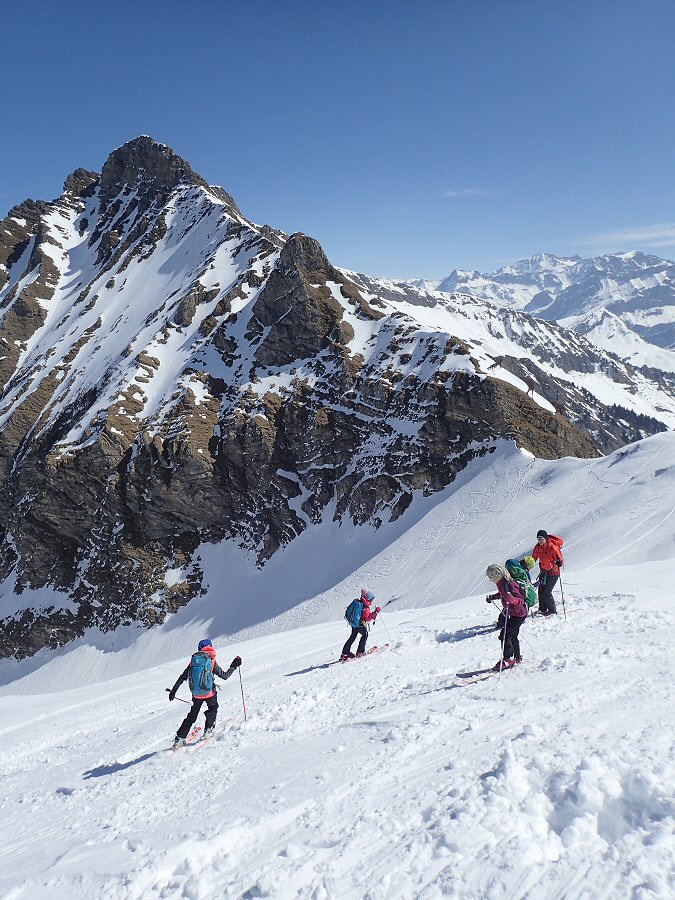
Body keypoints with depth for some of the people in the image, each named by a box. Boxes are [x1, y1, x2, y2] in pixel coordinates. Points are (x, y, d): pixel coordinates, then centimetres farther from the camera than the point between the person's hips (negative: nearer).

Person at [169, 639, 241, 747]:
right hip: (209, 693, -3)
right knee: (213, 708, 27)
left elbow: (182, 677, 4)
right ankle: (208, 729, 19)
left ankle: (179, 739, 13)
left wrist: (173, 691, 12)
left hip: (196, 694, 3)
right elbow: (225, 676, -5)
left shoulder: (193, 661, 0)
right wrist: (234, 666, 7)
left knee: (192, 716, 18)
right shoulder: (212, 662, -9)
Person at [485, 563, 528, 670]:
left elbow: (520, 600, -29)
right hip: (513, 613, 10)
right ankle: (517, 658, 33)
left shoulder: (509, 584, -28)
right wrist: (492, 597, 19)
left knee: (504, 635, -11)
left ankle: (508, 659, 1)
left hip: (519, 614, -10)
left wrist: (512, 599, -47)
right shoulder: (501, 583, 1)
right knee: (512, 636, 19)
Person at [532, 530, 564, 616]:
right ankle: (542, 609, 24)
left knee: (547, 592, -9)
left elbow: (558, 555, -20)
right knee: (540, 591, 8)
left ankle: (552, 611, 6)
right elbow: (534, 557, 13)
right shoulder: (538, 547, 1)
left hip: (553, 572, -7)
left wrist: (559, 562, -40)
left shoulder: (551, 546, -19)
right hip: (543, 571, 7)